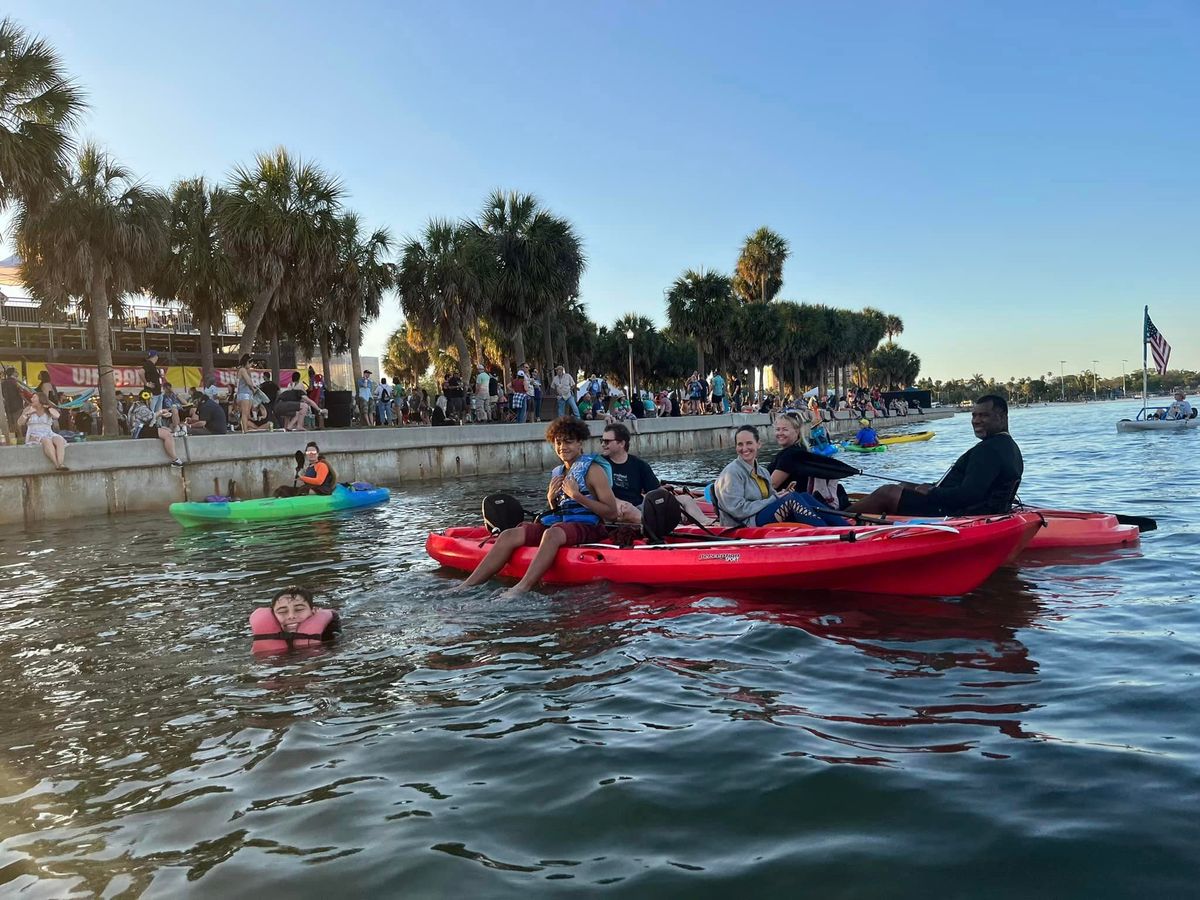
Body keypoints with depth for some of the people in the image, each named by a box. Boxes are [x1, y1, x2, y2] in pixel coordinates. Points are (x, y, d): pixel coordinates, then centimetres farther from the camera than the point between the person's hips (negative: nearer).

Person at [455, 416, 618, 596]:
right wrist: (551, 499, 1)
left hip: (587, 527, -6)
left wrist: (576, 495, -13)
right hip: (557, 524, 6)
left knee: (552, 533, -38)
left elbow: (612, 513, -9)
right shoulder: (557, 473, 19)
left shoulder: (593, 470, -1)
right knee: (509, 535, -15)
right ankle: (467, 586, -21)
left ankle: (521, 589, -48)